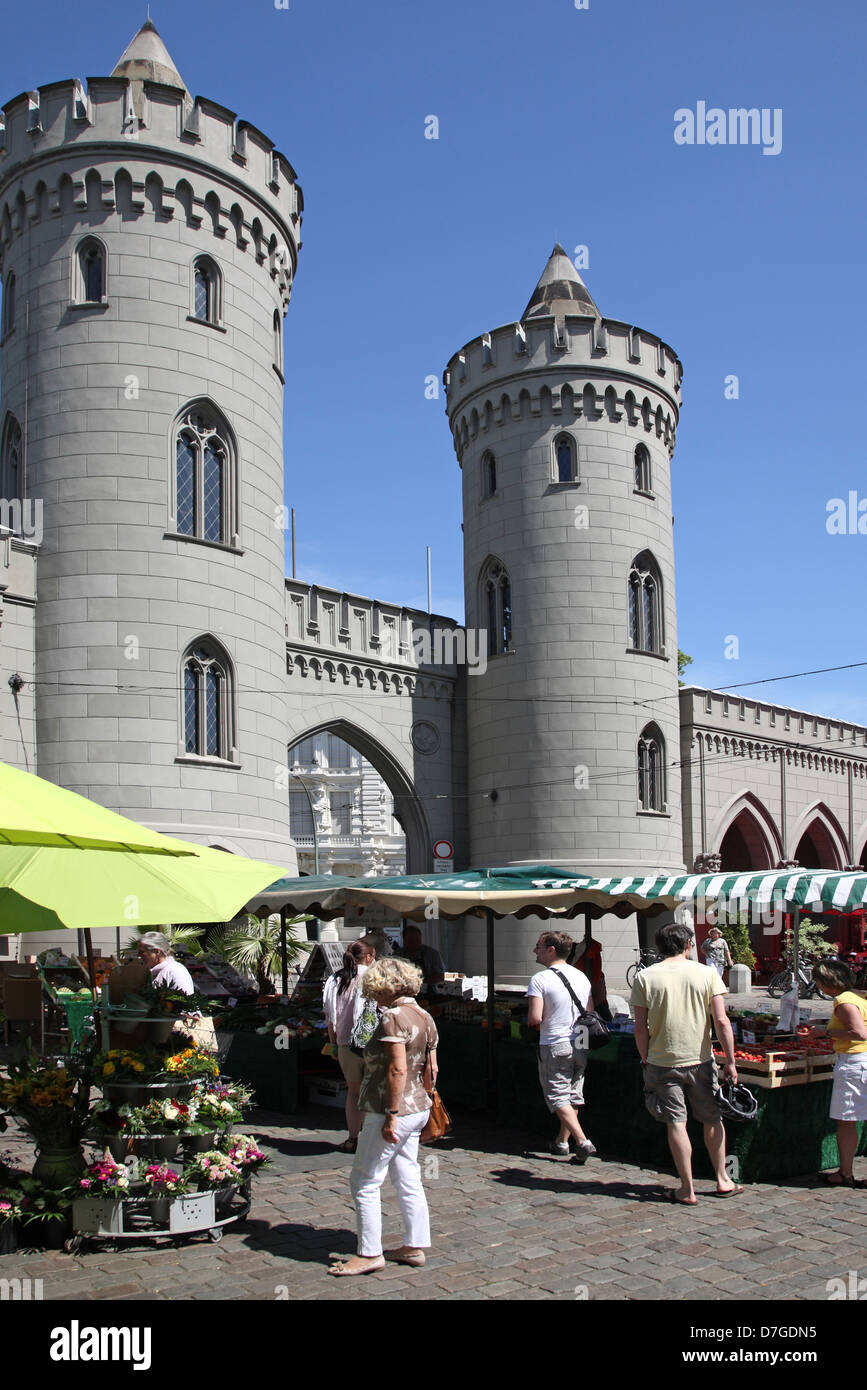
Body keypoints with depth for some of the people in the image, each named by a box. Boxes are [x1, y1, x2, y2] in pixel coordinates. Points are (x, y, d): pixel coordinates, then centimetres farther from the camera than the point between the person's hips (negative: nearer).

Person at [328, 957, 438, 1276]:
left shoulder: (394, 1016, -18)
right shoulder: (424, 1017, 9)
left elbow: (397, 1070, -24)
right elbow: (430, 1069, 13)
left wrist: (391, 1115, -22)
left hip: (392, 1113, -9)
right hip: (417, 1109, 9)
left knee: (364, 1182, 1)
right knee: (408, 1181, 16)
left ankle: (369, 1253, 7)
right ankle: (415, 1246, 22)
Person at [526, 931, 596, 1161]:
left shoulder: (540, 979, -14)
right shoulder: (581, 976, 6)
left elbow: (535, 1018, -20)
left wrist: (532, 1021, 2)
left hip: (554, 1046, -7)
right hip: (580, 1045, 7)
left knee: (558, 1098, 0)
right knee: (573, 1095, 17)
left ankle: (583, 1142, -12)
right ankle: (562, 1141, 28)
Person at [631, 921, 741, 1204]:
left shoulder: (644, 977, -4)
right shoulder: (706, 973, -3)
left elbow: (640, 1027, -5)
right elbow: (722, 1021, -7)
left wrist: (645, 1060, 7)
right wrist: (730, 1061, -2)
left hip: (662, 1061, -1)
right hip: (700, 1061, 1)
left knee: (676, 1123, 5)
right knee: (712, 1120, 17)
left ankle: (687, 1190, 9)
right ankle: (723, 1181, 26)